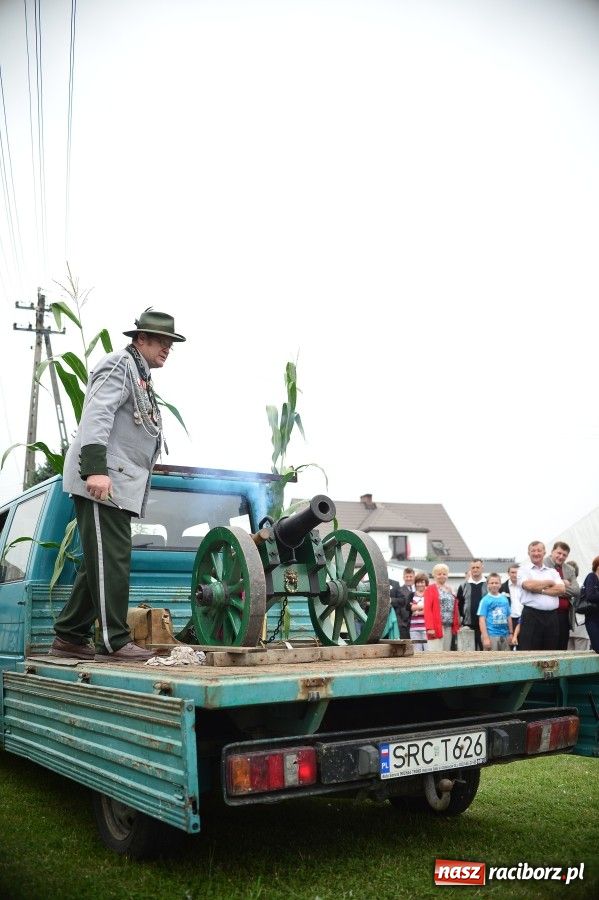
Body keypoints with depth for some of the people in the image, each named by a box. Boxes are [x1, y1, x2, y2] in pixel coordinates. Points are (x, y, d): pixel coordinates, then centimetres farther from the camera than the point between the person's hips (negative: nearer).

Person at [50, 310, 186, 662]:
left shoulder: (141, 378, 26)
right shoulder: (119, 366, -4)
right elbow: (96, 415, -18)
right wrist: (95, 469, -28)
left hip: (119, 484, 10)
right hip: (102, 482, -10)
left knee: (99, 563, 11)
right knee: (112, 560, -9)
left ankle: (70, 637, 18)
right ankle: (115, 641, -6)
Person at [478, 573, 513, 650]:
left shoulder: (505, 599, 9)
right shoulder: (485, 600, -6)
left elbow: (508, 617, 16)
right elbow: (482, 620, -9)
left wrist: (511, 633, 14)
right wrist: (485, 637, -14)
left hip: (504, 635, 6)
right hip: (491, 635, -6)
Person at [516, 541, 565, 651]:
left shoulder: (552, 571, 16)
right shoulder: (524, 569, 5)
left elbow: (562, 589, 1)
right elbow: (528, 585, -14)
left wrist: (540, 590, -8)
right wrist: (549, 583, 0)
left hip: (552, 616, 4)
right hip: (531, 616, -4)